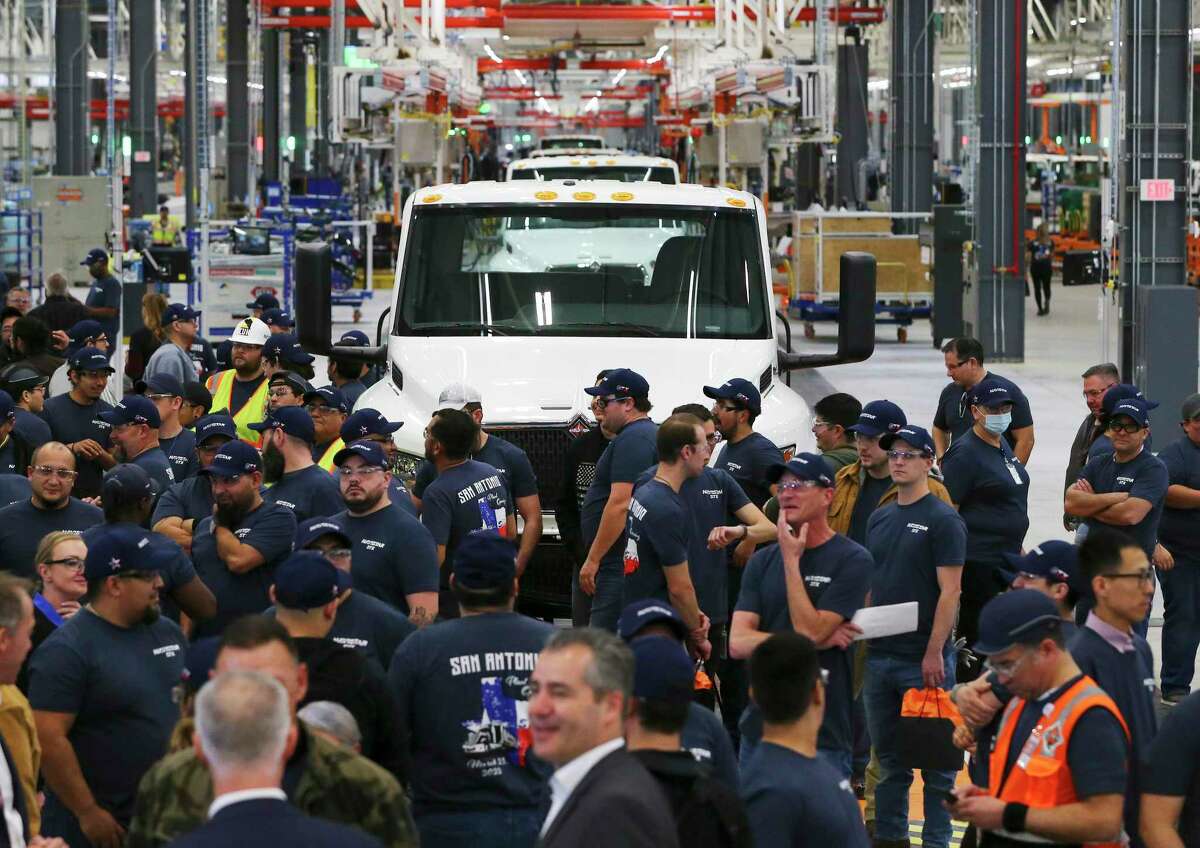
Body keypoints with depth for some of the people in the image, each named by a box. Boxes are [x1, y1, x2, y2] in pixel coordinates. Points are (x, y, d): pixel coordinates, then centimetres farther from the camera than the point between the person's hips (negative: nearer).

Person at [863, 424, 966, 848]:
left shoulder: (943, 520, -7)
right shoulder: (880, 519, 14)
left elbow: (949, 591, -12)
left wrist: (934, 653, -17)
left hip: (924, 659, -7)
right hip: (880, 655, 7)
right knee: (889, 757, 14)